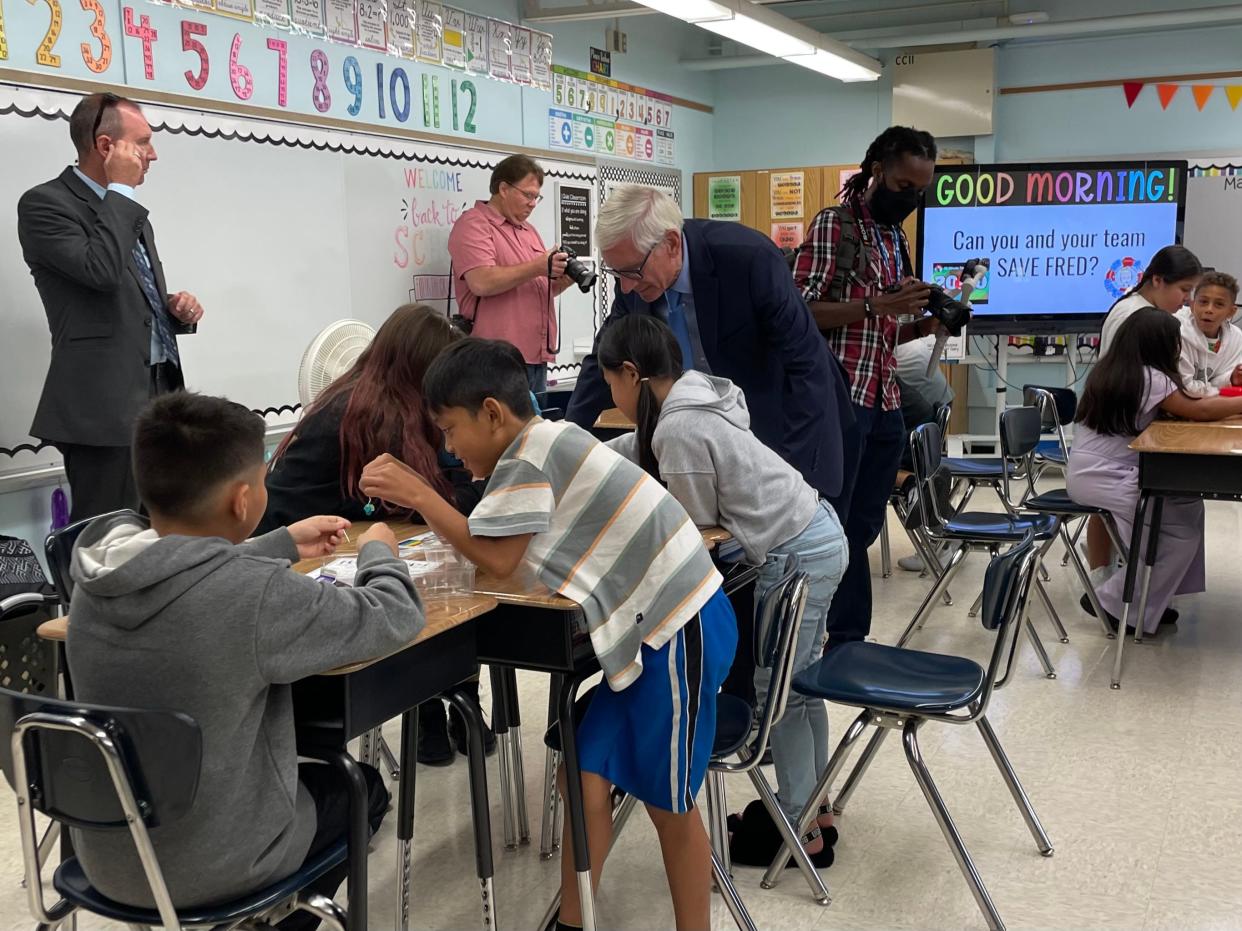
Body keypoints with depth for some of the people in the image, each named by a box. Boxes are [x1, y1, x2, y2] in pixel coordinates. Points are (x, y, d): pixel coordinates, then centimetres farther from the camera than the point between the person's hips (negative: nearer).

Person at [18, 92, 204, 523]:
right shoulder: (45, 203, -6)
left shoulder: (125, 210, 19)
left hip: (157, 396, 8)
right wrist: (120, 190, -12)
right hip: (105, 406, -8)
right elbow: (101, 272, -24)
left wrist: (175, 308, 5)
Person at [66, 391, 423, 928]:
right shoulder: (258, 593, -29)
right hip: (210, 871, -6)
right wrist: (377, 552, 5)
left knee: (310, 774, 31)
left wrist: (286, 545, 20)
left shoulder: (101, 571, -10)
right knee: (362, 787, 23)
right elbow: (397, 618, -14)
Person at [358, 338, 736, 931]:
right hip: (655, 623, 9)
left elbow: (499, 559, -15)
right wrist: (422, 501, 2)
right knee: (586, 773, 11)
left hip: (678, 628, -9)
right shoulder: (546, 441, 11)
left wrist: (419, 495, -9)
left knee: (667, 803, 5)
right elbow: (495, 549, 11)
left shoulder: (529, 454, -16)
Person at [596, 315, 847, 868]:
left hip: (795, 554, -10)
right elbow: (631, 451, 24)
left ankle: (800, 832, 13)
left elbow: (698, 515, -12)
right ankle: (813, 805, 32)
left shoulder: (678, 428, -21)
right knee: (798, 681, 19)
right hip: (817, 534, 10)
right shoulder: (689, 403, 8)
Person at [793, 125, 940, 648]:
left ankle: (848, 643, 22)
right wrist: (875, 304, -22)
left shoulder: (896, 238, 19)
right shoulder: (833, 225, -5)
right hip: (839, 400, -8)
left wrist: (927, 323, 4)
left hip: (885, 403, 8)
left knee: (862, 528, 12)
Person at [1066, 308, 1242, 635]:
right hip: (1101, 480, -9)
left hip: (1088, 472, 9)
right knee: (1185, 522, -6)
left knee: (1187, 506, 10)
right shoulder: (1149, 378, -14)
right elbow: (1198, 411, -7)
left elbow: (1179, 407, 20)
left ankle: (1145, 601, 12)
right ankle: (1117, 604, 0)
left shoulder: (1109, 370, 12)